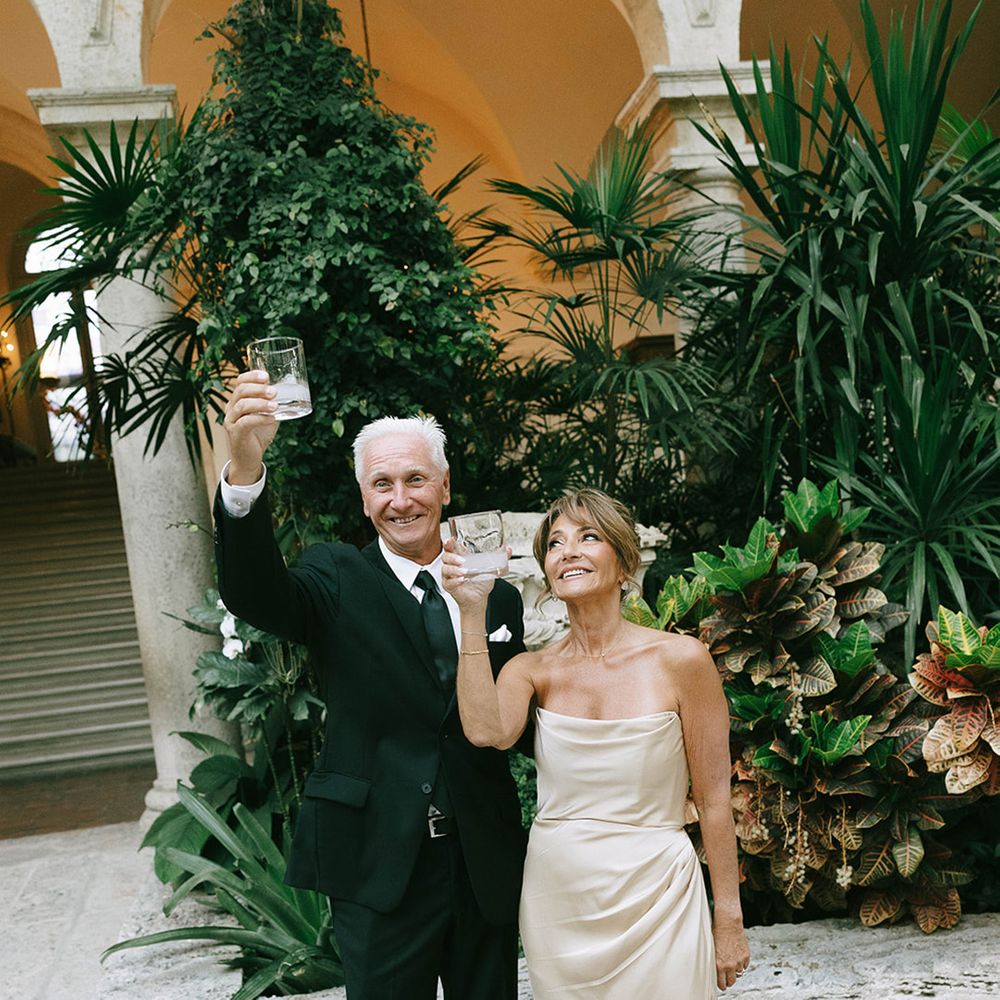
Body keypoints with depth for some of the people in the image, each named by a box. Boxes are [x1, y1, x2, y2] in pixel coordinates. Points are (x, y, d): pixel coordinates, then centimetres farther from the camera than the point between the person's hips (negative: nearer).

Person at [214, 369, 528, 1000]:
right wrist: (245, 468, -42)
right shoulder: (338, 581, -5)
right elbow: (253, 593, -26)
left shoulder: (497, 594, 5)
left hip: (487, 865, 4)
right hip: (382, 868, -3)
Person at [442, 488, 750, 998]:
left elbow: (713, 798, -5)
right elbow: (486, 730, -22)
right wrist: (473, 612, -21)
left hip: (653, 897, -2)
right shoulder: (532, 669, -1)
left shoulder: (679, 658, -9)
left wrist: (729, 921, -2)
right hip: (555, 900, 3)